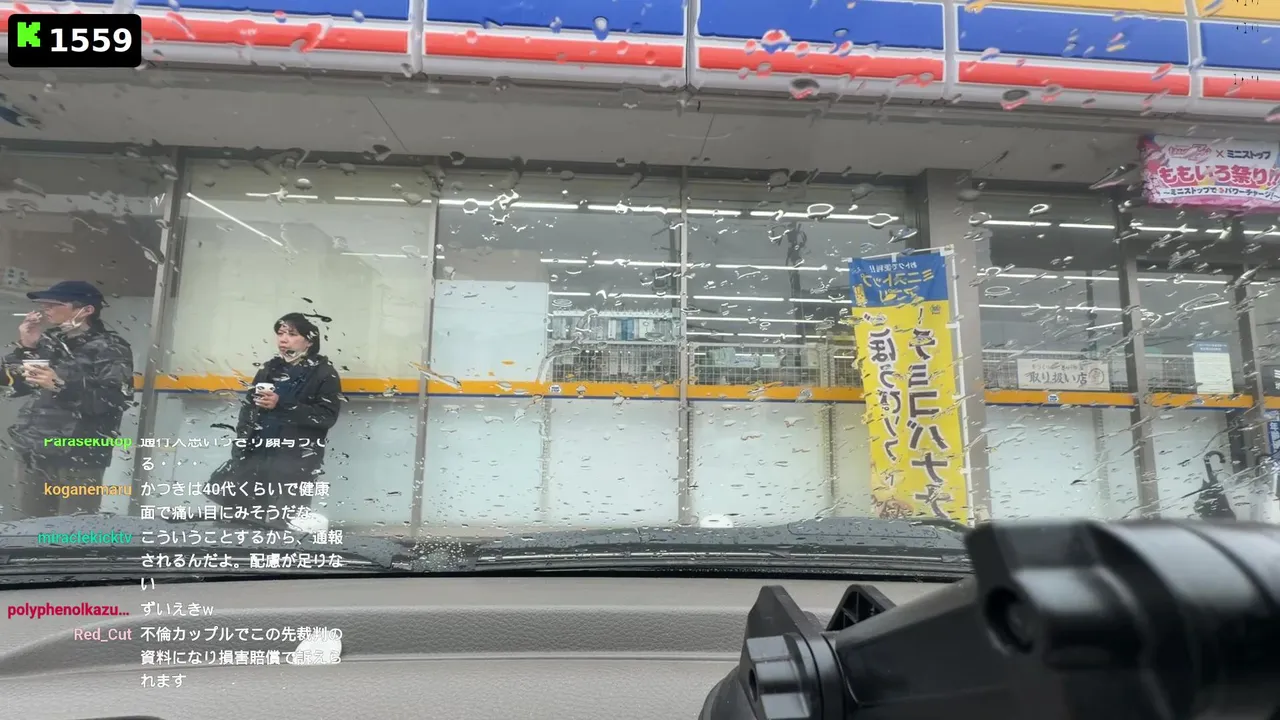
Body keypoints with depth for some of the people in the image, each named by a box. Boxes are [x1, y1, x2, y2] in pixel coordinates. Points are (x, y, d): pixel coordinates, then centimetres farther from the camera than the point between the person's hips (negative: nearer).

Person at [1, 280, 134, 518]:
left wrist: (62, 385, -23)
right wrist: (25, 347, 3)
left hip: (79, 457, -6)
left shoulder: (109, 348, -6)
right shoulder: (48, 340, 13)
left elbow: (118, 398, -17)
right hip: (32, 453, 6)